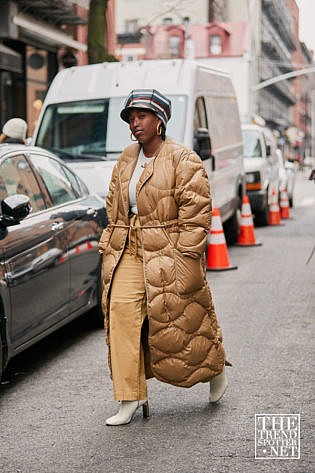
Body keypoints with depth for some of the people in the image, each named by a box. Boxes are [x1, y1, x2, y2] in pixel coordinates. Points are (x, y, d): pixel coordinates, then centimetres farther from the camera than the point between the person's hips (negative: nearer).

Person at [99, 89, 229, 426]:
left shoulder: (184, 162, -8)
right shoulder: (125, 161, 12)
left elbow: (196, 215, -12)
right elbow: (113, 210, 19)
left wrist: (186, 261, -17)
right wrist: (108, 248, 11)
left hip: (168, 257, -5)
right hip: (128, 254, 6)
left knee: (177, 325, 5)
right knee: (121, 313, -10)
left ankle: (215, 370, 34)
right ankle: (130, 399, -5)